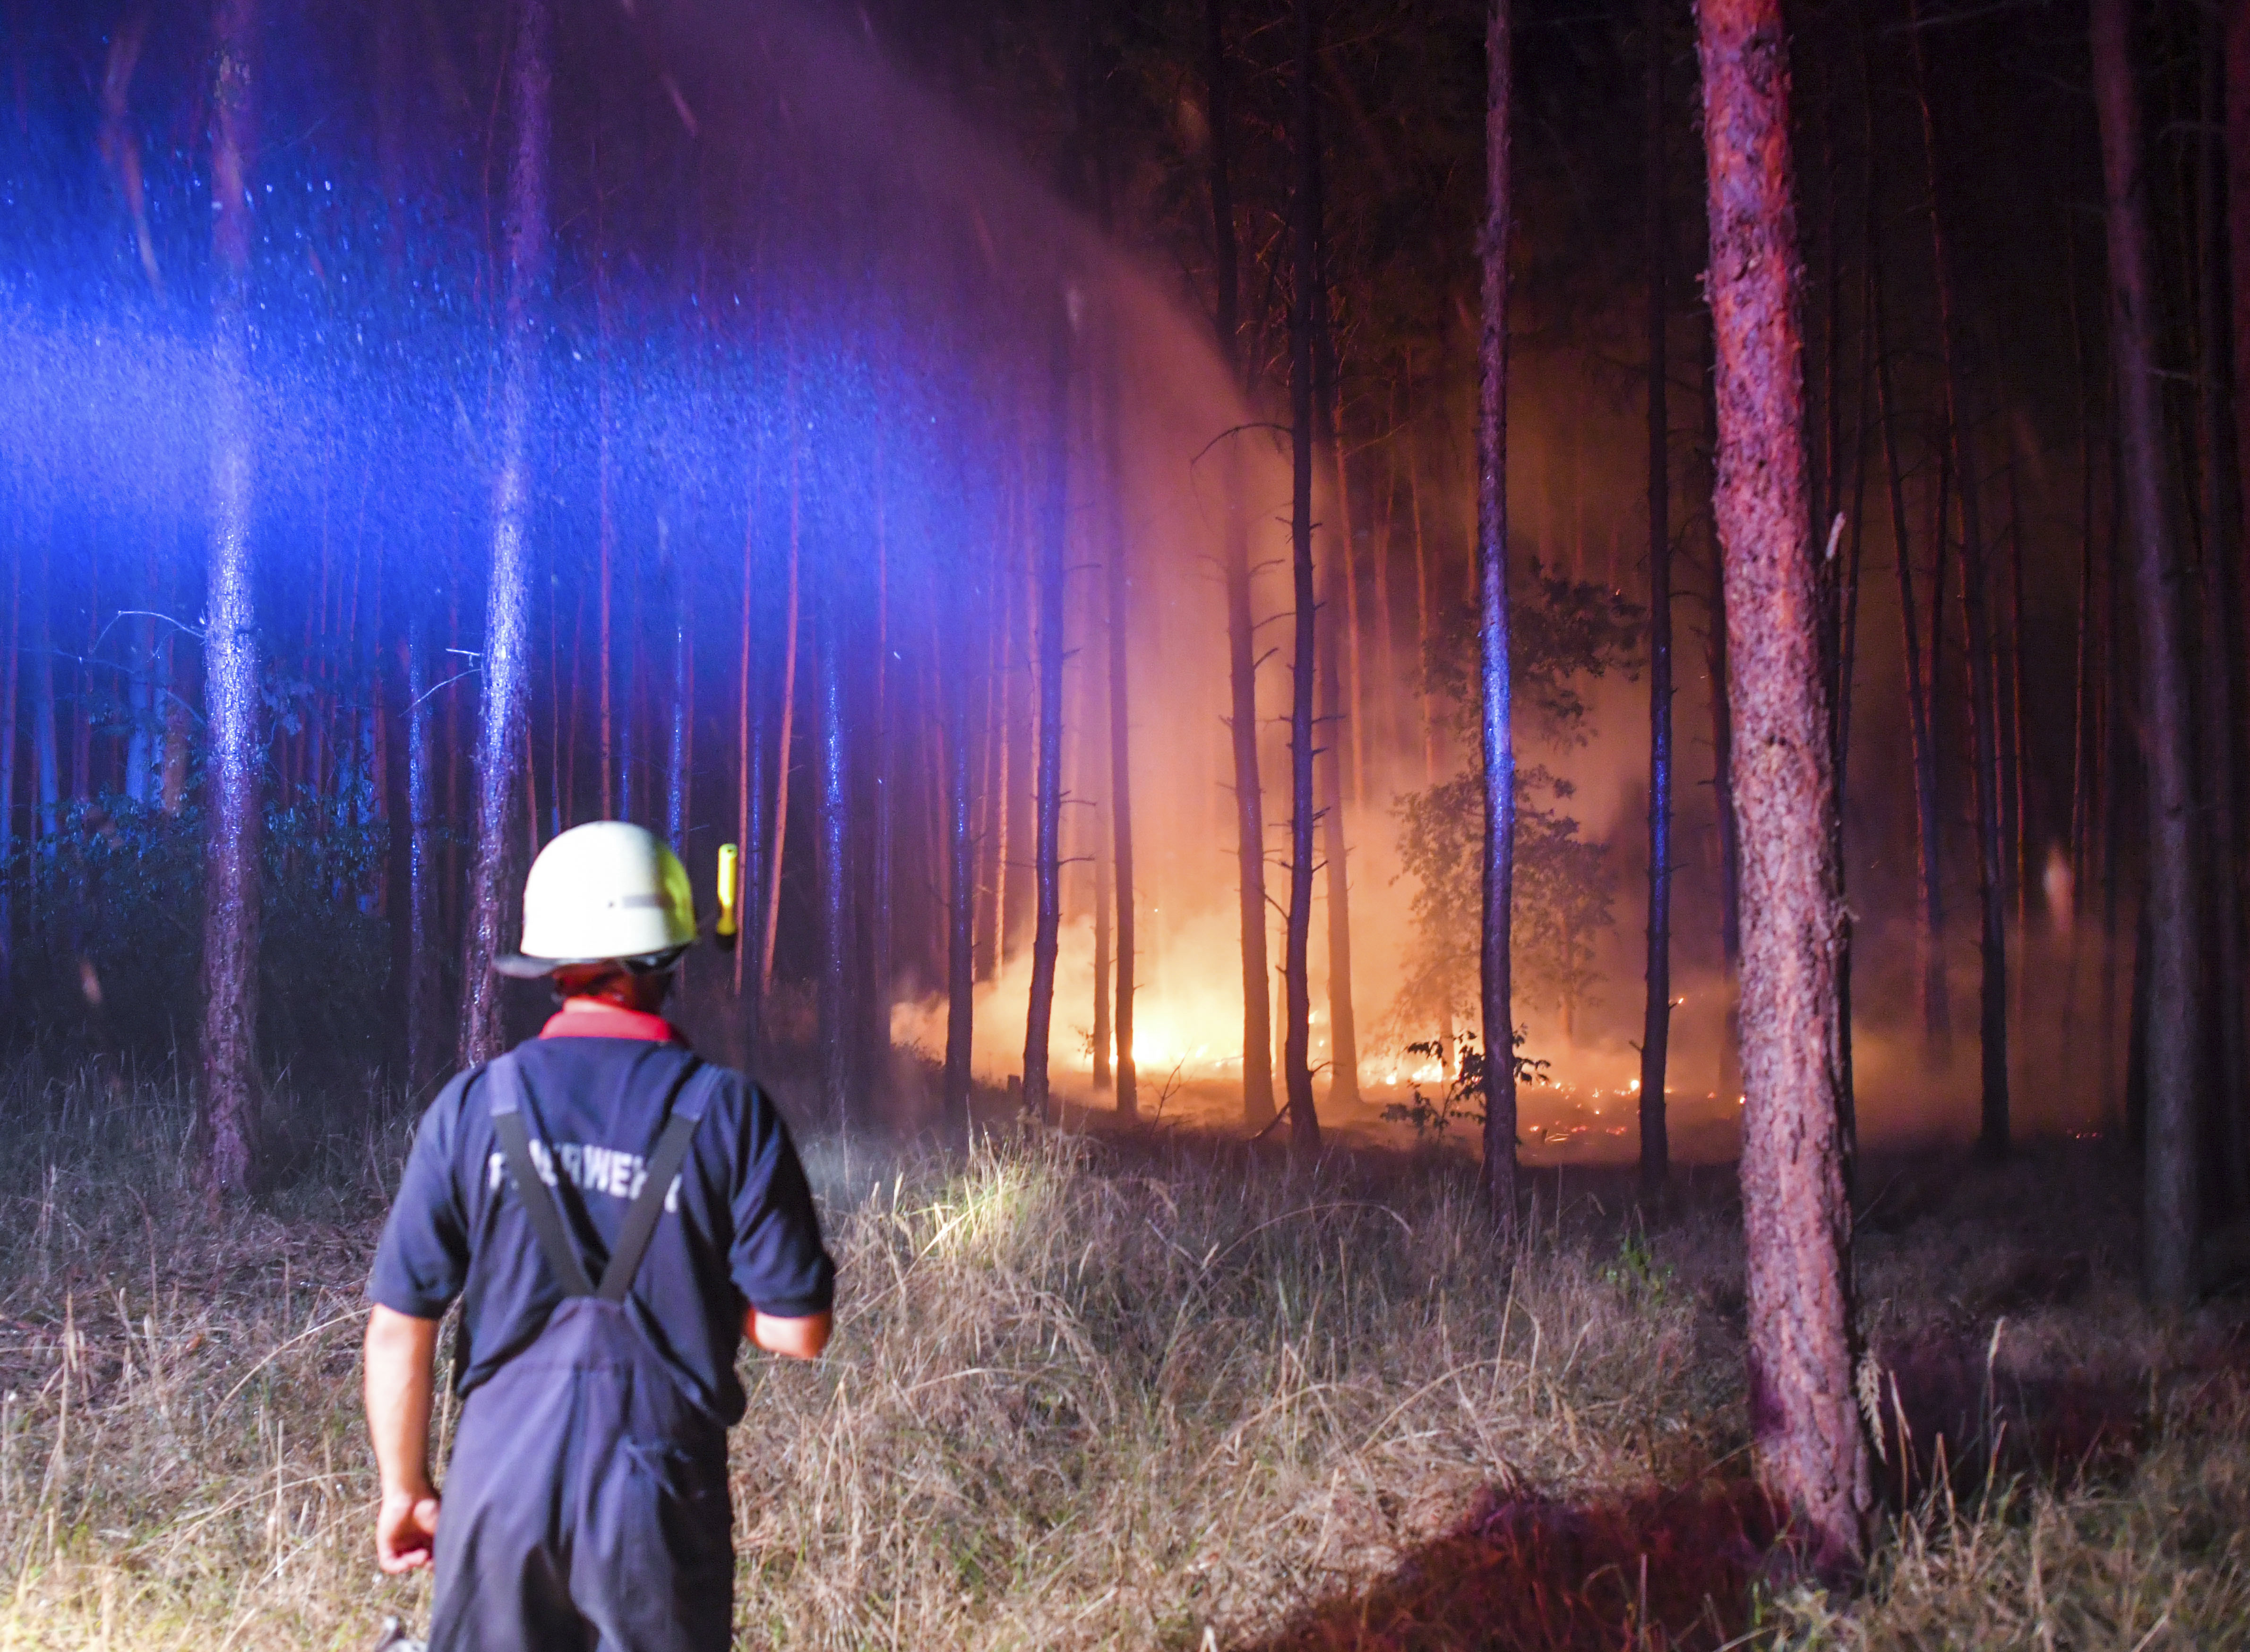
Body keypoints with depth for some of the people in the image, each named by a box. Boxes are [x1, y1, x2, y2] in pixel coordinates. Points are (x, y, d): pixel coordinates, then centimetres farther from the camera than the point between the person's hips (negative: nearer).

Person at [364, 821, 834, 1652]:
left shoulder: (473, 1106, -4)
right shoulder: (728, 1113, -8)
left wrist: (405, 1488, 11)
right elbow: (797, 1330, -8)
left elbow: (398, 1328, -2)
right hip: (660, 1491, -1)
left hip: (502, 1477, 2)